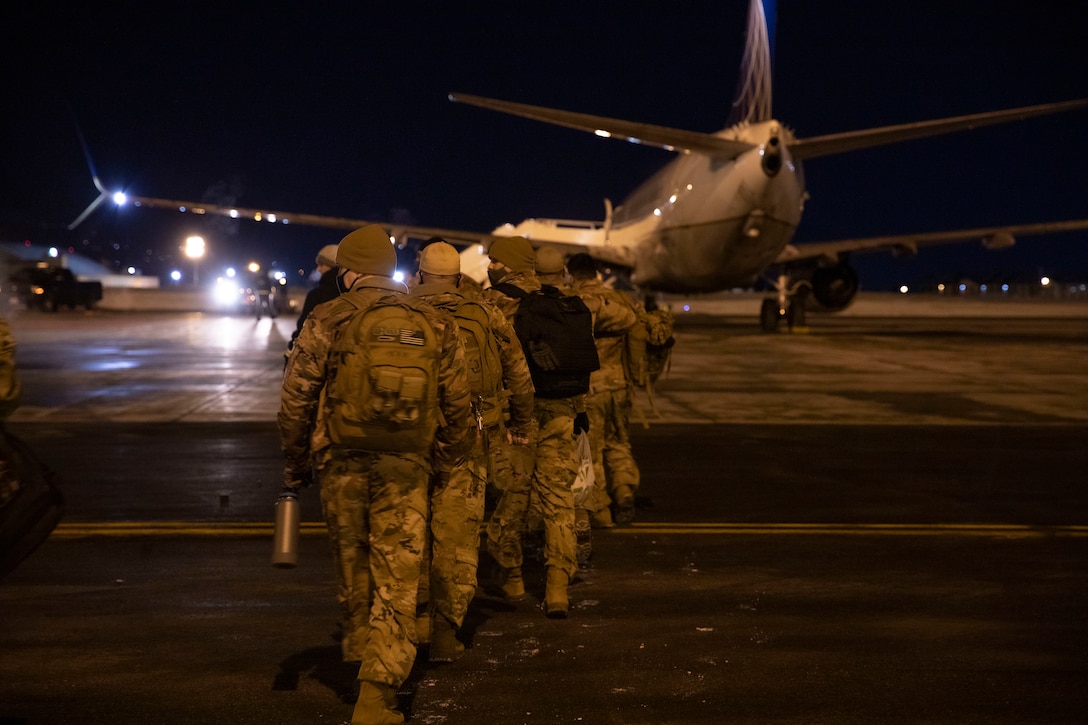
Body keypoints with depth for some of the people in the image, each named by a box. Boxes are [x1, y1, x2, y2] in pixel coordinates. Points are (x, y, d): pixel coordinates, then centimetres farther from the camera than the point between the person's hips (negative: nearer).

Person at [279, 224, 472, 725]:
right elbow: (457, 404, 7)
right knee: (396, 580, 1)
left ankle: (360, 652, 38)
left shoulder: (328, 320, -4)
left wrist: (295, 461, 7)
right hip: (405, 467, 1)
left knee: (352, 566, 19)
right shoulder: (435, 325, 5)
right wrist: (445, 464, 19)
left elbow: (295, 397, -5)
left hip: (342, 463, 0)